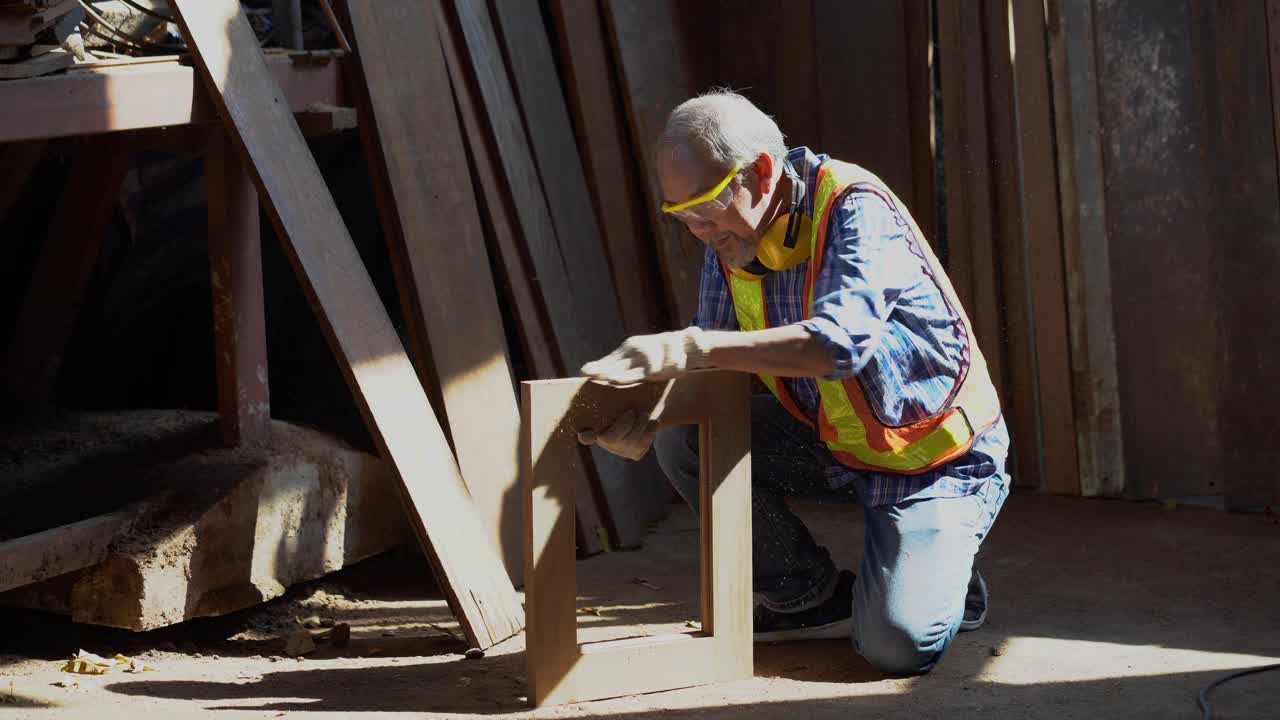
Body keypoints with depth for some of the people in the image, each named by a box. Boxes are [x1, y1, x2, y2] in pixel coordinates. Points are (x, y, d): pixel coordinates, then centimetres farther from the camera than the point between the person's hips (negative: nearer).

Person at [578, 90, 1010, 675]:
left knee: (896, 644, -24)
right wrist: (645, 422, -23)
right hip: (833, 447, 7)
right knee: (684, 440, -13)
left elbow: (839, 342, -40)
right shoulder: (730, 235, -2)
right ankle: (812, 598, 3)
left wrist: (692, 346, -43)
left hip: (937, 457, -7)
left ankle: (944, 579, 13)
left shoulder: (854, 207, -24)